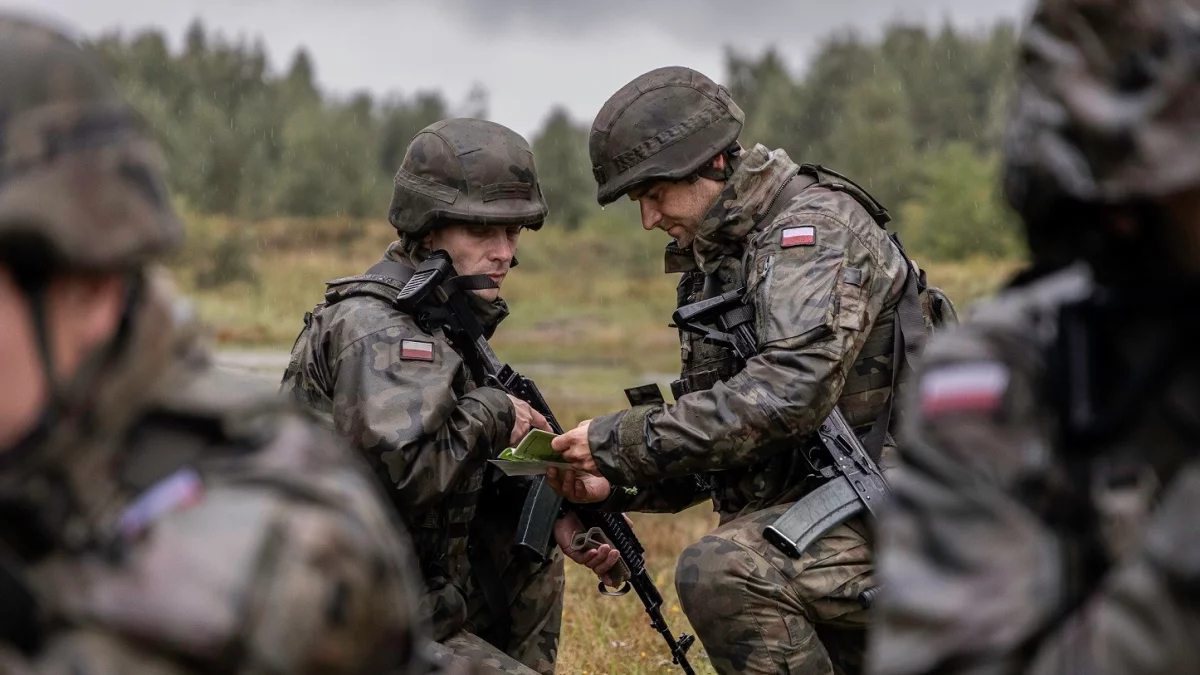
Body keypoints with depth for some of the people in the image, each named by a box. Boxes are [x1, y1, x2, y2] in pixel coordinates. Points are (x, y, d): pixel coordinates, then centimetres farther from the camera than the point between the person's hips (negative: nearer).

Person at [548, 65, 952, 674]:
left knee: (716, 572, -32)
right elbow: (716, 424, 16)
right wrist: (616, 483, -2)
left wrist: (621, 440, -24)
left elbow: (787, 393, -28)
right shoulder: (712, 262, 15)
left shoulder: (815, 224, -14)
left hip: (880, 510, -10)